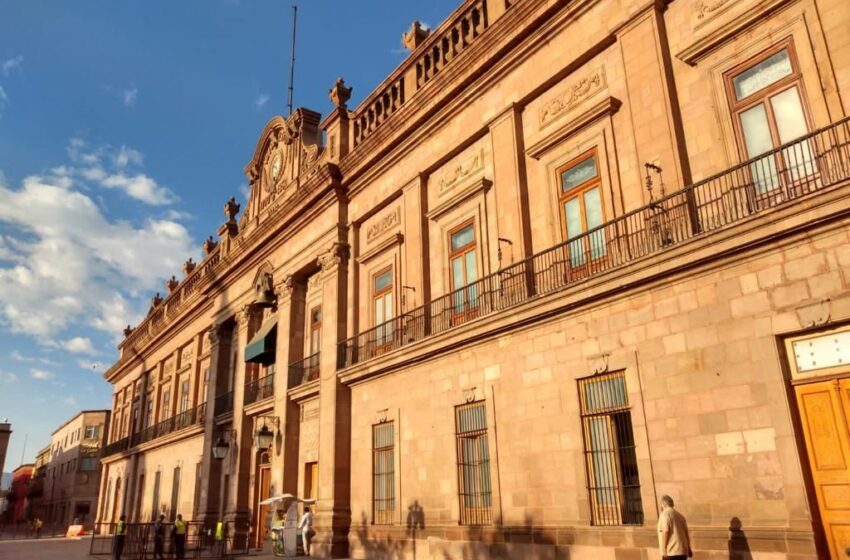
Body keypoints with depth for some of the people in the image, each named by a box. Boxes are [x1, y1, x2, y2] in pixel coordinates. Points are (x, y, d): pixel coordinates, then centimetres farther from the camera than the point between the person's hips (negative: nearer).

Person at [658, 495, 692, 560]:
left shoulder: (664, 515, -8)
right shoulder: (680, 515, 16)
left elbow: (665, 532, -17)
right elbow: (686, 533, 17)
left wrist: (664, 550, -15)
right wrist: (689, 549, 24)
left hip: (671, 552, -8)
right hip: (682, 552, 8)